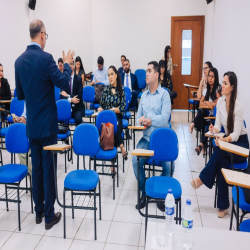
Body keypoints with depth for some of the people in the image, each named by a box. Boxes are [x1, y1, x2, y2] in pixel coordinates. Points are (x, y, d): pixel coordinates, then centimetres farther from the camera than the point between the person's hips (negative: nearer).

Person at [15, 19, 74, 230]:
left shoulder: (19, 60, 6)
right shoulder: (45, 58, -14)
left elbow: (20, 95, 11)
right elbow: (64, 84, -11)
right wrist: (67, 64, 4)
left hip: (31, 123, 6)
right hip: (47, 122, -6)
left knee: (36, 167, 15)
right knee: (48, 167, 2)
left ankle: (39, 211, 26)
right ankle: (49, 216, 12)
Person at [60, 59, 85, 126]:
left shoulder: (78, 79, 3)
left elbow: (79, 95, -5)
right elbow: (62, 95, -3)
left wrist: (68, 96, -11)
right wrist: (71, 99, -18)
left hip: (77, 107, -1)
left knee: (78, 118, -29)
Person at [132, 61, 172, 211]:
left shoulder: (164, 94, -3)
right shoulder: (144, 95, 15)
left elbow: (164, 119, -14)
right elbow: (139, 117, 14)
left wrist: (148, 119, -8)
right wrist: (141, 120, -9)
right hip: (146, 138, 4)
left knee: (169, 164, -25)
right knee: (136, 160, -19)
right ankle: (144, 192, 4)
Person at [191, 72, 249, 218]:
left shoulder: (238, 106, -22)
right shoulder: (220, 101, -3)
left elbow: (236, 133, -25)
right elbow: (218, 125, -1)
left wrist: (225, 140, -45)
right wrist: (214, 129, -24)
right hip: (228, 140, 4)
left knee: (220, 151, -35)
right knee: (222, 163, -25)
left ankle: (203, 179, -18)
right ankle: (223, 206, -20)